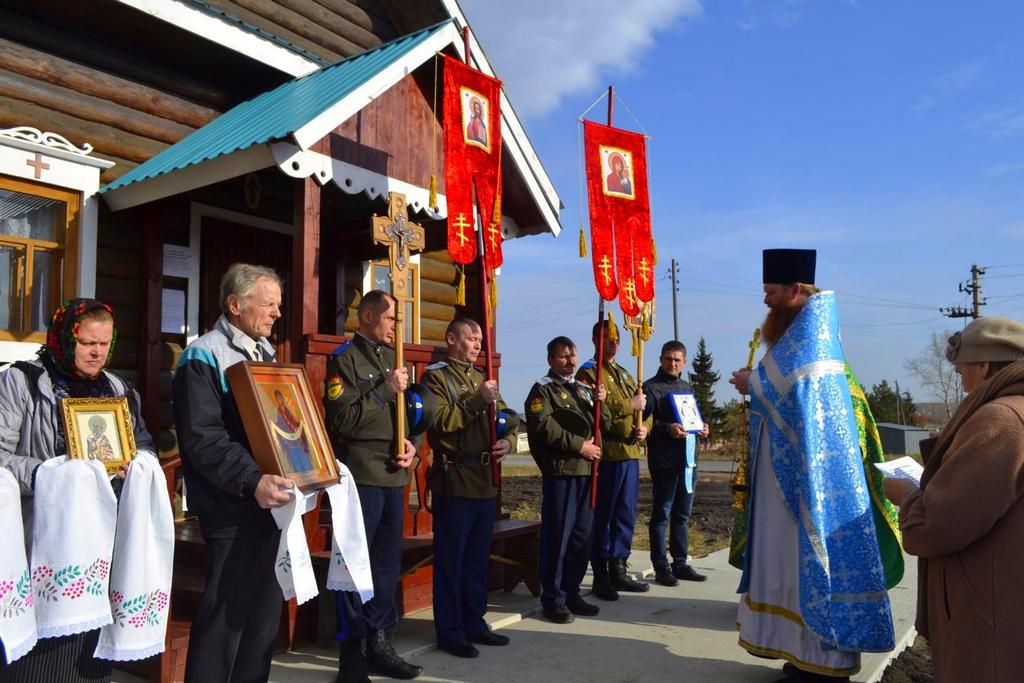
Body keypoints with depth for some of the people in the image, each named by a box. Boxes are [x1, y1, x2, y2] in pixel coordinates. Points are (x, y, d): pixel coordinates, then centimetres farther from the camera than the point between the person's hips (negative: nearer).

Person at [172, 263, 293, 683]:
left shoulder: (266, 354, 15)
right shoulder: (204, 357, -11)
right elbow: (202, 438, -22)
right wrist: (251, 481, -31)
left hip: (271, 504, 8)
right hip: (232, 511, -8)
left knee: (266, 611, 17)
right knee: (225, 615, 0)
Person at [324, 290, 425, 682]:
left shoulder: (391, 358, 17)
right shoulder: (345, 359, -5)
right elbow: (343, 419, -15)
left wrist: (411, 444, 3)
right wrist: (385, 390, -14)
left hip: (393, 476, 7)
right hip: (360, 476, -7)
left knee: (388, 563, 13)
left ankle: (379, 645, 24)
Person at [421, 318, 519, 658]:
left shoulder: (482, 378, 17)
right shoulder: (436, 376, -3)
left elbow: (506, 419, 17)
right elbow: (441, 421, -17)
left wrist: (507, 441, -3)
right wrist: (479, 400, -18)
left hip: (485, 480, 7)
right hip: (454, 480, -7)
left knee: (478, 558, 15)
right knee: (451, 560, 1)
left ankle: (474, 622, 27)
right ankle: (450, 631, 12)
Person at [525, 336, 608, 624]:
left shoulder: (583, 390, 21)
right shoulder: (543, 389, -1)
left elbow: (603, 425, 20)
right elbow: (544, 427, -15)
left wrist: (601, 403, 1)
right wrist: (579, 445, -14)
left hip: (586, 471, 7)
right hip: (560, 472, -7)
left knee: (581, 536, 11)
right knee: (557, 536, -3)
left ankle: (571, 592, 22)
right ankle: (553, 600, 6)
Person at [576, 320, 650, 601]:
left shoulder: (624, 375, 21)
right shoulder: (588, 373, -4)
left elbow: (644, 408, 22)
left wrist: (644, 427, 0)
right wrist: (629, 406, -11)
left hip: (631, 453, 8)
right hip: (607, 454, -7)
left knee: (626, 515, 12)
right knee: (603, 516, 0)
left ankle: (618, 570, 23)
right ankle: (600, 576, 9)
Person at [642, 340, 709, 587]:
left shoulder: (687, 388, 20)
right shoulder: (651, 387, -3)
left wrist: (701, 427, 7)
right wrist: (668, 428, -25)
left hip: (689, 458, 7)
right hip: (664, 460, -7)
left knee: (682, 514, 13)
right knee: (662, 514, -1)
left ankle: (680, 563, 22)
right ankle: (661, 568, 5)